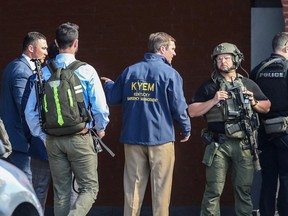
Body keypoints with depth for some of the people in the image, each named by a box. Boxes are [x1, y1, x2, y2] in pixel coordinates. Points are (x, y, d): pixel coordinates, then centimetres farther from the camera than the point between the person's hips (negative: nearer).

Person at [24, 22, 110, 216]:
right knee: (89, 188, 3)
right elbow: (100, 108, -9)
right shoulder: (86, 71, -9)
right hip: (80, 138, -4)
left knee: (61, 192, 12)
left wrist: (42, 136, 17)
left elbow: (30, 111, 3)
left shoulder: (44, 73, 1)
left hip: (53, 140, 4)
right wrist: (100, 129, 11)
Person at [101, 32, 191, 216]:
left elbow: (112, 98, 11)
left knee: (133, 186, 8)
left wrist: (108, 84, 33)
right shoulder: (169, 73, -7)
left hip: (133, 138, 4)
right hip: (161, 138, -4)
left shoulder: (130, 71, 6)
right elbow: (179, 106, -9)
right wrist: (186, 129, 8)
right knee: (161, 187, 2)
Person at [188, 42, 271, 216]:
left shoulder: (249, 85, 13)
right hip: (219, 144, -2)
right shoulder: (209, 87, 6)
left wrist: (254, 103, -1)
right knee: (214, 190, -4)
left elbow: (266, 107, 20)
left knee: (244, 189, 7)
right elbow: (192, 111, 0)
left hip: (244, 144, 2)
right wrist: (213, 101, -11)